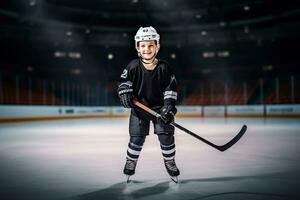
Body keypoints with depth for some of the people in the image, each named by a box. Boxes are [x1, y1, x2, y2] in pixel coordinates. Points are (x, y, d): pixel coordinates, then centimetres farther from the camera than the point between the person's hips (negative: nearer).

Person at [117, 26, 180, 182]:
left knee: (166, 135, -2)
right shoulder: (133, 66, -10)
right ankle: (130, 162, 24)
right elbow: (123, 81, 4)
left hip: (160, 107, 0)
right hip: (139, 107, 0)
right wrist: (125, 93, -13)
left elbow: (171, 88, -6)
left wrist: (169, 106, -14)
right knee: (137, 138, 0)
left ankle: (170, 162, 21)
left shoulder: (164, 67, -10)